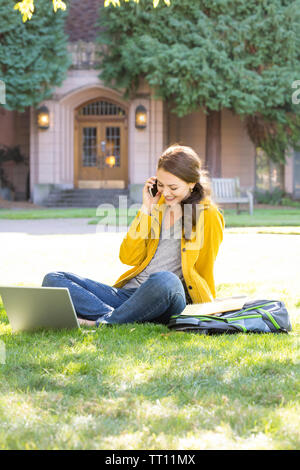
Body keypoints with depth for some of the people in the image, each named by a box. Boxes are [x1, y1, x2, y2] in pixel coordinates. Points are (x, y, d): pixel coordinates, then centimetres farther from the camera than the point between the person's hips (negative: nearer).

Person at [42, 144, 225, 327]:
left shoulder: (209, 216, 2)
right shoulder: (158, 205, 17)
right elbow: (129, 258, 8)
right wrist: (146, 209, 4)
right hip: (128, 293, 6)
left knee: (165, 281, -43)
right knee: (52, 279, -8)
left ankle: (100, 322, -25)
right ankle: (112, 316, -32)